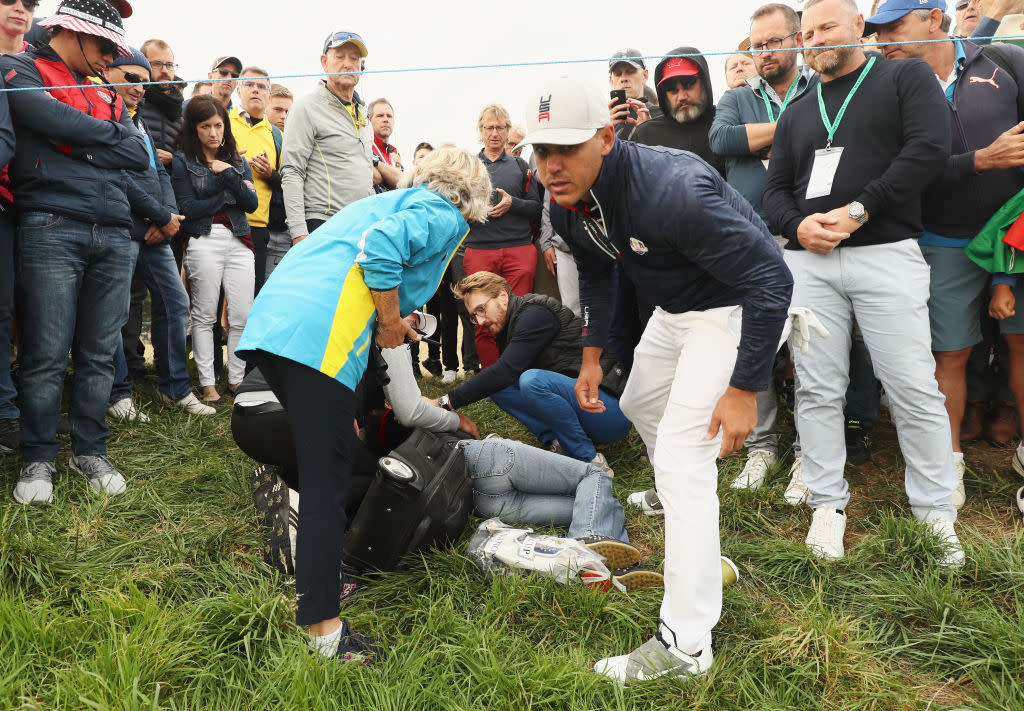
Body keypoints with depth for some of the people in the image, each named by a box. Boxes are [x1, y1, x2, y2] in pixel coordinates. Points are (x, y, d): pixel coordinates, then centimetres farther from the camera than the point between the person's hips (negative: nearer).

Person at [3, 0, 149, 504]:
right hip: (52, 229, -5)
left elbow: (140, 156, 9)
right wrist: (110, 135, 4)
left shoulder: (106, 95, 25)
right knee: (47, 354, -4)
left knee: (100, 353, 5)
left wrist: (76, 144, -1)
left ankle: (90, 450, 16)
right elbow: (49, 117, -11)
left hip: (113, 234, 5)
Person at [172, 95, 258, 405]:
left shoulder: (238, 162, 16)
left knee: (242, 317, -2)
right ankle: (208, 384, 6)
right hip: (203, 242, -3)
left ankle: (237, 380, 9)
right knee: (205, 315, -1)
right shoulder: (182, 161, 5)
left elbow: (252, 203, 4)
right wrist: (230, 196, 0)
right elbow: (188, 208, -5)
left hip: (239, 242, 3)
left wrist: (228, 174, -7)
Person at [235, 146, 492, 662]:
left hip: (270, 322, 9)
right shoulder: (445, 217, 6)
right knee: (327, 476, -7)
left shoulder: (397, 201, 33)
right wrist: (391, 324, -4)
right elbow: (380, 247, -14)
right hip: (318, 335, -9)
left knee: (323, 459, 20)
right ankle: (321, 625, -4)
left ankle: (321, 574, 31)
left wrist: (388, 325, 35)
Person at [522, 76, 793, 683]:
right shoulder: (569, 203, -8)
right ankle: (675, 496, 59)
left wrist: (743, 390, -30)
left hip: (735, 308, -9)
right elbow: (596, 274, 13)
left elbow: (771, 280, -32)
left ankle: (685, 644, -5)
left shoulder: (669, 191, -36)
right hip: (672, 309, 9)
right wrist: (592, 357, 10)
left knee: (682, 460, -15)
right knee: (641, 406, 26)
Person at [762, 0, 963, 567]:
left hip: (887, 253, -4)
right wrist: (798, 225, -7)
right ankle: (828, 503, 15)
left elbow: (930, 149, -7)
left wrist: (857, 211, -14)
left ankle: (936, 513, 10)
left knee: (914, 389, -4)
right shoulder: (797, 115, 21)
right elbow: (775, 191, 16)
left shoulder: (907, 77, 9)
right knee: (817, 389, 3)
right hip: (809, 260, 4)